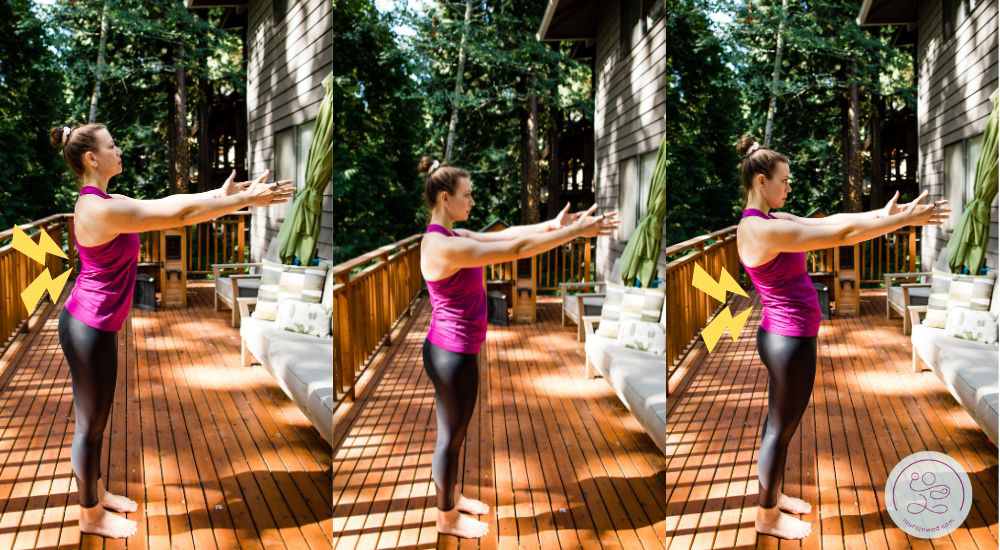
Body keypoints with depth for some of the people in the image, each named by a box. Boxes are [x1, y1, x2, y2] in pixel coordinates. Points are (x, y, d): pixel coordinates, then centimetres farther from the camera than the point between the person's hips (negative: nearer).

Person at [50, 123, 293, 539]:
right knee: (90, 424, 6)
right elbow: (180, 214, -25)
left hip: (93, 326, 10)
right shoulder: (101, 210, -26)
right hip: (89, 331, -10)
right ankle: (91, 516, 21)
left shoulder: (102, 202, 5)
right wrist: (246, 200, -19)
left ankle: (96, 495, 38)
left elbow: (167, 204, 10)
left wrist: (221, 193, 5)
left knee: (95, 420, 22)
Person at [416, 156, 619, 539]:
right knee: (451, 436, 8)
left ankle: (452, 497, 42)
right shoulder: (444, 247, -27)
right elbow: (516, 248, -27)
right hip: (452, 354, -10)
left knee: (454, 432, 24)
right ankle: (447, 518, 25)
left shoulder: (452, 237, 4)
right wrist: (576, 232, -23)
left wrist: (552, 224, -6)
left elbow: (504, 234, 5)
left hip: (454, 350, 10)